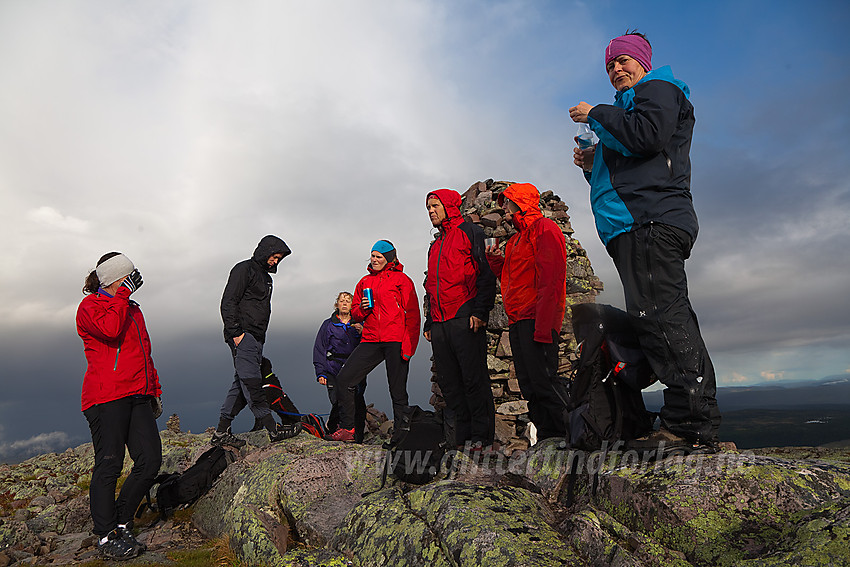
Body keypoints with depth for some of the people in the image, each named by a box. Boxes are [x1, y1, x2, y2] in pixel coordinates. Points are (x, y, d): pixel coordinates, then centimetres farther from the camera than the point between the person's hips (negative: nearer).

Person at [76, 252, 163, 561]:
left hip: (137, 396, 7)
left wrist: (155, 389, 23)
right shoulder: (90, 306, 1)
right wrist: (123, 293, -10)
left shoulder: (133, 309, 24)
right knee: (109, 465, -3)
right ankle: (106, 536, 10)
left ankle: (122, 523, 18)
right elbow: (111, 328, -22)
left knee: (150, 460, 1)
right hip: (107, 397, -7)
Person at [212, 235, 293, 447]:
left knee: (242, 384, 8)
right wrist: (235, 332, -19)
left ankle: (221, 432, 14)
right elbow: (228, 302, -11)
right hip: (243, 336, -9)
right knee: (252, 382, -10)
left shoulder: (265, 276, 24)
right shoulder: (244, 270, -3)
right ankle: (272, 429, -14)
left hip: (256, 338, 9)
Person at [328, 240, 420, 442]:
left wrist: (409, 345, -12)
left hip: (396, 342, -5)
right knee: (343, 380, -3)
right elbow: (355, 315, 23)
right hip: (370, 341, 5)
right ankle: (347, 428, 8)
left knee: (398, 392, -1)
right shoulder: (364, 282, 18)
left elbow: (412, 315, -2)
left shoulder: (402, 280, 3)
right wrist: (362, 308, -2)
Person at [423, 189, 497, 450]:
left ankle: (482, 436, 4)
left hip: (465, 320, -7)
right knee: (449, 383, 7)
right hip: (440, 325, 8)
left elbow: (486, 273, -7)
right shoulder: (435, 246, 25)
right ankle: (463, 437, 16)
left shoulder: (470, 232, 3)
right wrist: (429, 323, 21)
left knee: (474, 379, -6)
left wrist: (480, 311, -16)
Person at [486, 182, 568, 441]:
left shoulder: (544, 228, -4)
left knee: (543, 380, -12)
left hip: (536, 319, -9)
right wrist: (495, 259, 10)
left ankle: (569, 434, -2)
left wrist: (543, 325, -21)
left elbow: (551, 279, -14)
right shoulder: (515, 240, 25)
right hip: (518, 322, 9)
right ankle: (547, 437, 14)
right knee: (529, 385, 8)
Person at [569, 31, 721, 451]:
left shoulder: (658, 88, 9)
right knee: (669, 321, 4)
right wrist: (594, 165, 16)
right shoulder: (628, 107, 37)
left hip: (650, 219, -10)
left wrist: (596, 114, -3)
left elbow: (647, 135, -14)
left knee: (659, 315, -18)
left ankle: (689, 423, -18)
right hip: (637, 225, 10)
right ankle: (698, 425, 5)